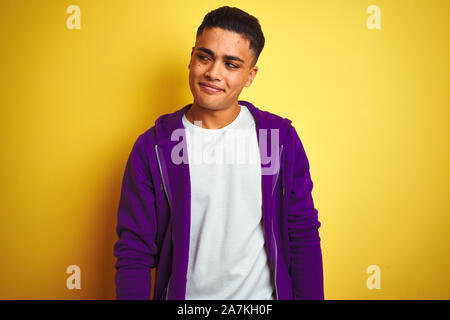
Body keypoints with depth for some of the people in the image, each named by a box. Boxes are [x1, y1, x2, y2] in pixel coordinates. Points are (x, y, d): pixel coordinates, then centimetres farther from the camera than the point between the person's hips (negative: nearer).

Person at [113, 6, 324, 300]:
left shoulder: (282, 137, -7)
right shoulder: (152, 147, -10)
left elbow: (303, 236, -3)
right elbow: (134, 251, -7)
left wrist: (310, 297, -5)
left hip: (263, 294, 1)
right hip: (185, 294, 0)